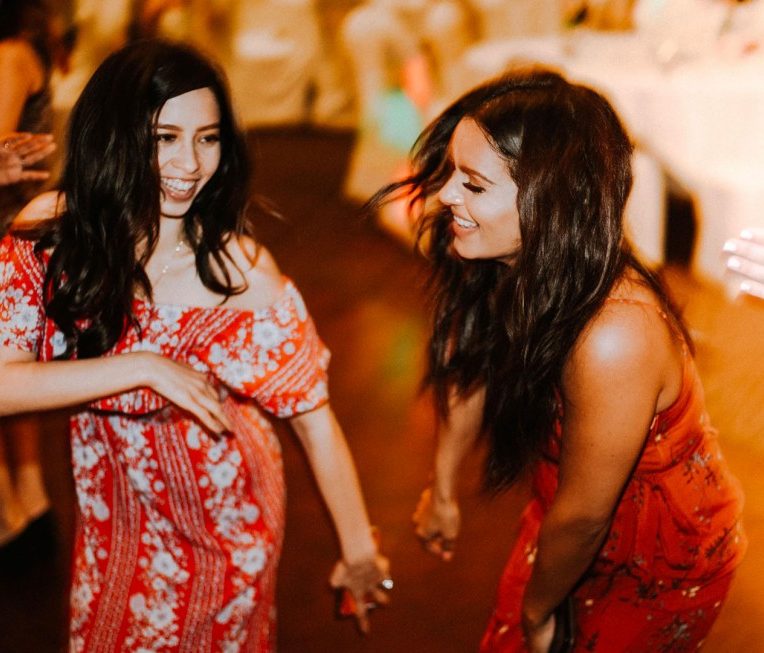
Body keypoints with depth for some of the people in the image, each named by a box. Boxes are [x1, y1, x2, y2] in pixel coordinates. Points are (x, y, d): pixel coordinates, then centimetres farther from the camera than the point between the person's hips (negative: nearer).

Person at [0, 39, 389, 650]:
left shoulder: (236, 265, -27)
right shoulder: (51, 232, -18)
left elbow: (316, 420, -22)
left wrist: (359, 549, -18)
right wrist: (143, 367, -32)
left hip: (220, 509, -3)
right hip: (115, 507, 3)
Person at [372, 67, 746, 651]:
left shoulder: (612, 339, -42)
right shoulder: (507, 263, -21)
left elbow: (581, 519, -27)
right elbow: (472, 367, -1)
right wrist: (443, 491, 13)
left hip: (664, 564, -6)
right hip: (569, 510, 6)